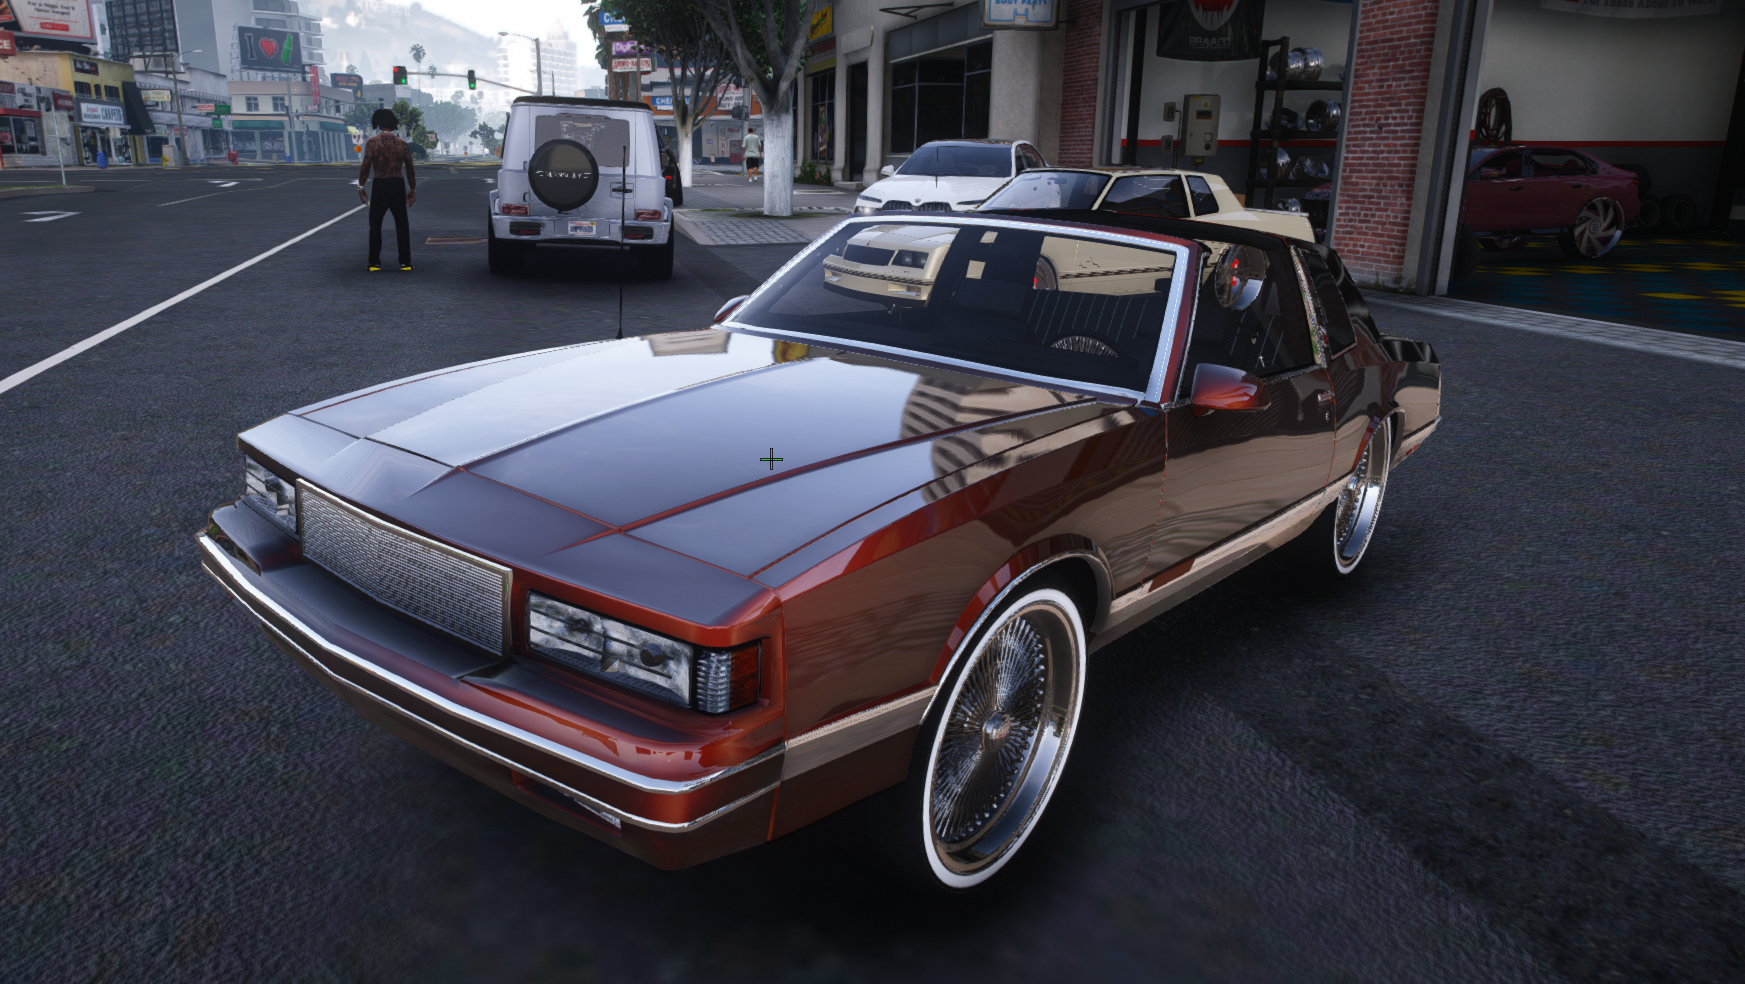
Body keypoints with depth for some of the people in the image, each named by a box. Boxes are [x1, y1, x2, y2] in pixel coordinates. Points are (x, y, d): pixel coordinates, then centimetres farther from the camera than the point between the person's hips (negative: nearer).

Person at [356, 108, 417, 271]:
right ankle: (405, 262, 4)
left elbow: (365, 166, -10)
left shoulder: (372, 142, -5)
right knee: (401, 223, 8)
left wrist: (360, 186, -1)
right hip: (398, 184, 2)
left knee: (375, 224, 8)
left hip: (380, 185, -2)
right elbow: (410, 169, 6)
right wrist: (412, 190, 14)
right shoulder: (402, 143, 4)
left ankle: (374, 263, 7)